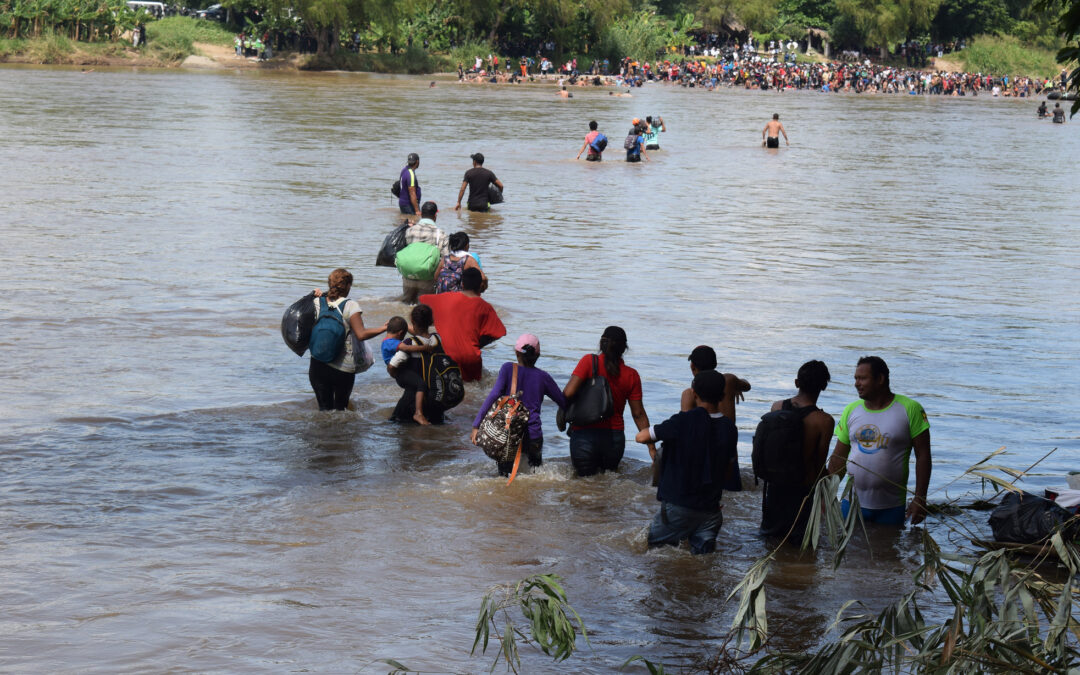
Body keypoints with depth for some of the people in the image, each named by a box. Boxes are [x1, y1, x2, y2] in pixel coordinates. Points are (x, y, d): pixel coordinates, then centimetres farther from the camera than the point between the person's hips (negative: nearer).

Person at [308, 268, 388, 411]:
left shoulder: (317, 302, 1)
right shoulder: (350, 305, -9)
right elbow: (361, 334, -15)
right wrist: (384, 328, -4)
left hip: (318, 365, 3)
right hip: (343, 367, -3)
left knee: (324, 407, 9)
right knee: (340, 406, 14)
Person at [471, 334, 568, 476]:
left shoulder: (508, 369, 0)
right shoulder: (543, 377, 3)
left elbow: (493, 396, -10)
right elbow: (564, 403, 6)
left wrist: (476, 426, -12)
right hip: (533, 436, 0)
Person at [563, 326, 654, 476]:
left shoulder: (589, 361, -6)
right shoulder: (631, 375, 2)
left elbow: (568, 392, -14)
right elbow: (638, 414, 4)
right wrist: (651, 446, 11)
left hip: (585, 435, -2)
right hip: (615, 438, 2)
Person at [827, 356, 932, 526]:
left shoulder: (909, 409, -5)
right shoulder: (851, 410, 6)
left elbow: (923, 455, -5)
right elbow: (839, 457, 10)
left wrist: (920, 498, -10)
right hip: (852, 503, 3)